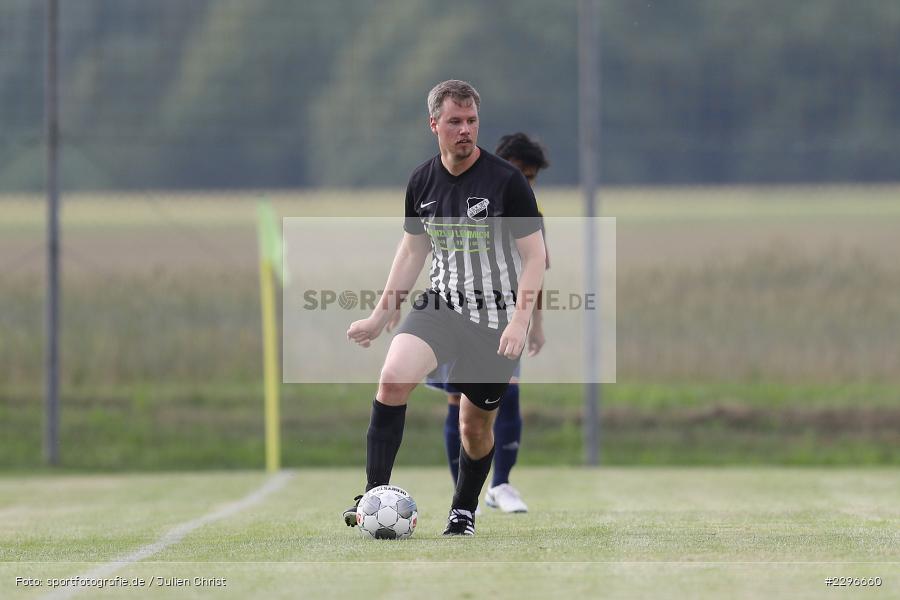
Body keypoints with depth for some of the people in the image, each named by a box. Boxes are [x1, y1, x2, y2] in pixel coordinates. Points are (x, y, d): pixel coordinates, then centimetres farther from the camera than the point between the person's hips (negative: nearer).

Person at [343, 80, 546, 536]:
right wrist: (380, 317, 14)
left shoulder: (506, 180, -12)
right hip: (440, 305, 3)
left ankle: (463, 511, 32)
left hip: (495, 315, -3)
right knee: (392, 378, -22)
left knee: (476, 422, 7)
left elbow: (534, 254, -10)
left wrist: (519, 322, -20)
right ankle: (375, 496, -18)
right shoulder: (422, 181, 2)